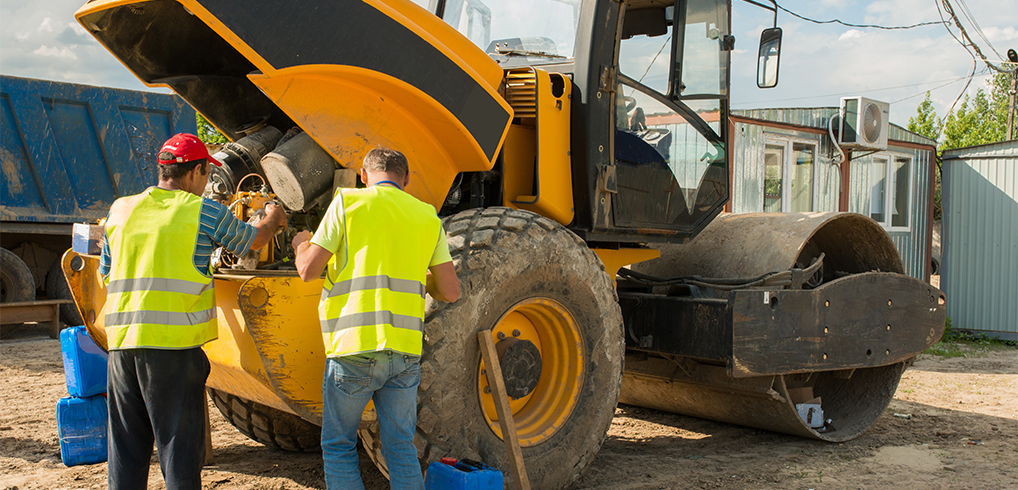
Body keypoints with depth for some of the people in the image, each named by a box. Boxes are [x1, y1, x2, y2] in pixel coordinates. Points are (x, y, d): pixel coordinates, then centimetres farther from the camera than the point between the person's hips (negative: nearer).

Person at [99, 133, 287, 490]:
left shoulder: (120, 210, 12)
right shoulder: (204, 211, -1)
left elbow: (106, 276, 20)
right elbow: (252, 242, 16)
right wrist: (273, 220, 37)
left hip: (122, 341, 5)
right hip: (175, 343, -4)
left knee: (126, 450, 13)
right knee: (179, 446, 3)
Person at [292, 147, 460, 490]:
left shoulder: (348, 203, 1)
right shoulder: (427, 216, 11)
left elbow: (308, 271, -1)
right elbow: (450, 292, 9)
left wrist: (301, 244, 21)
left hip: (354, 347, -3)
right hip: (405, 352, 3)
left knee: (338, 447, 13)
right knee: (401, 448, 14)